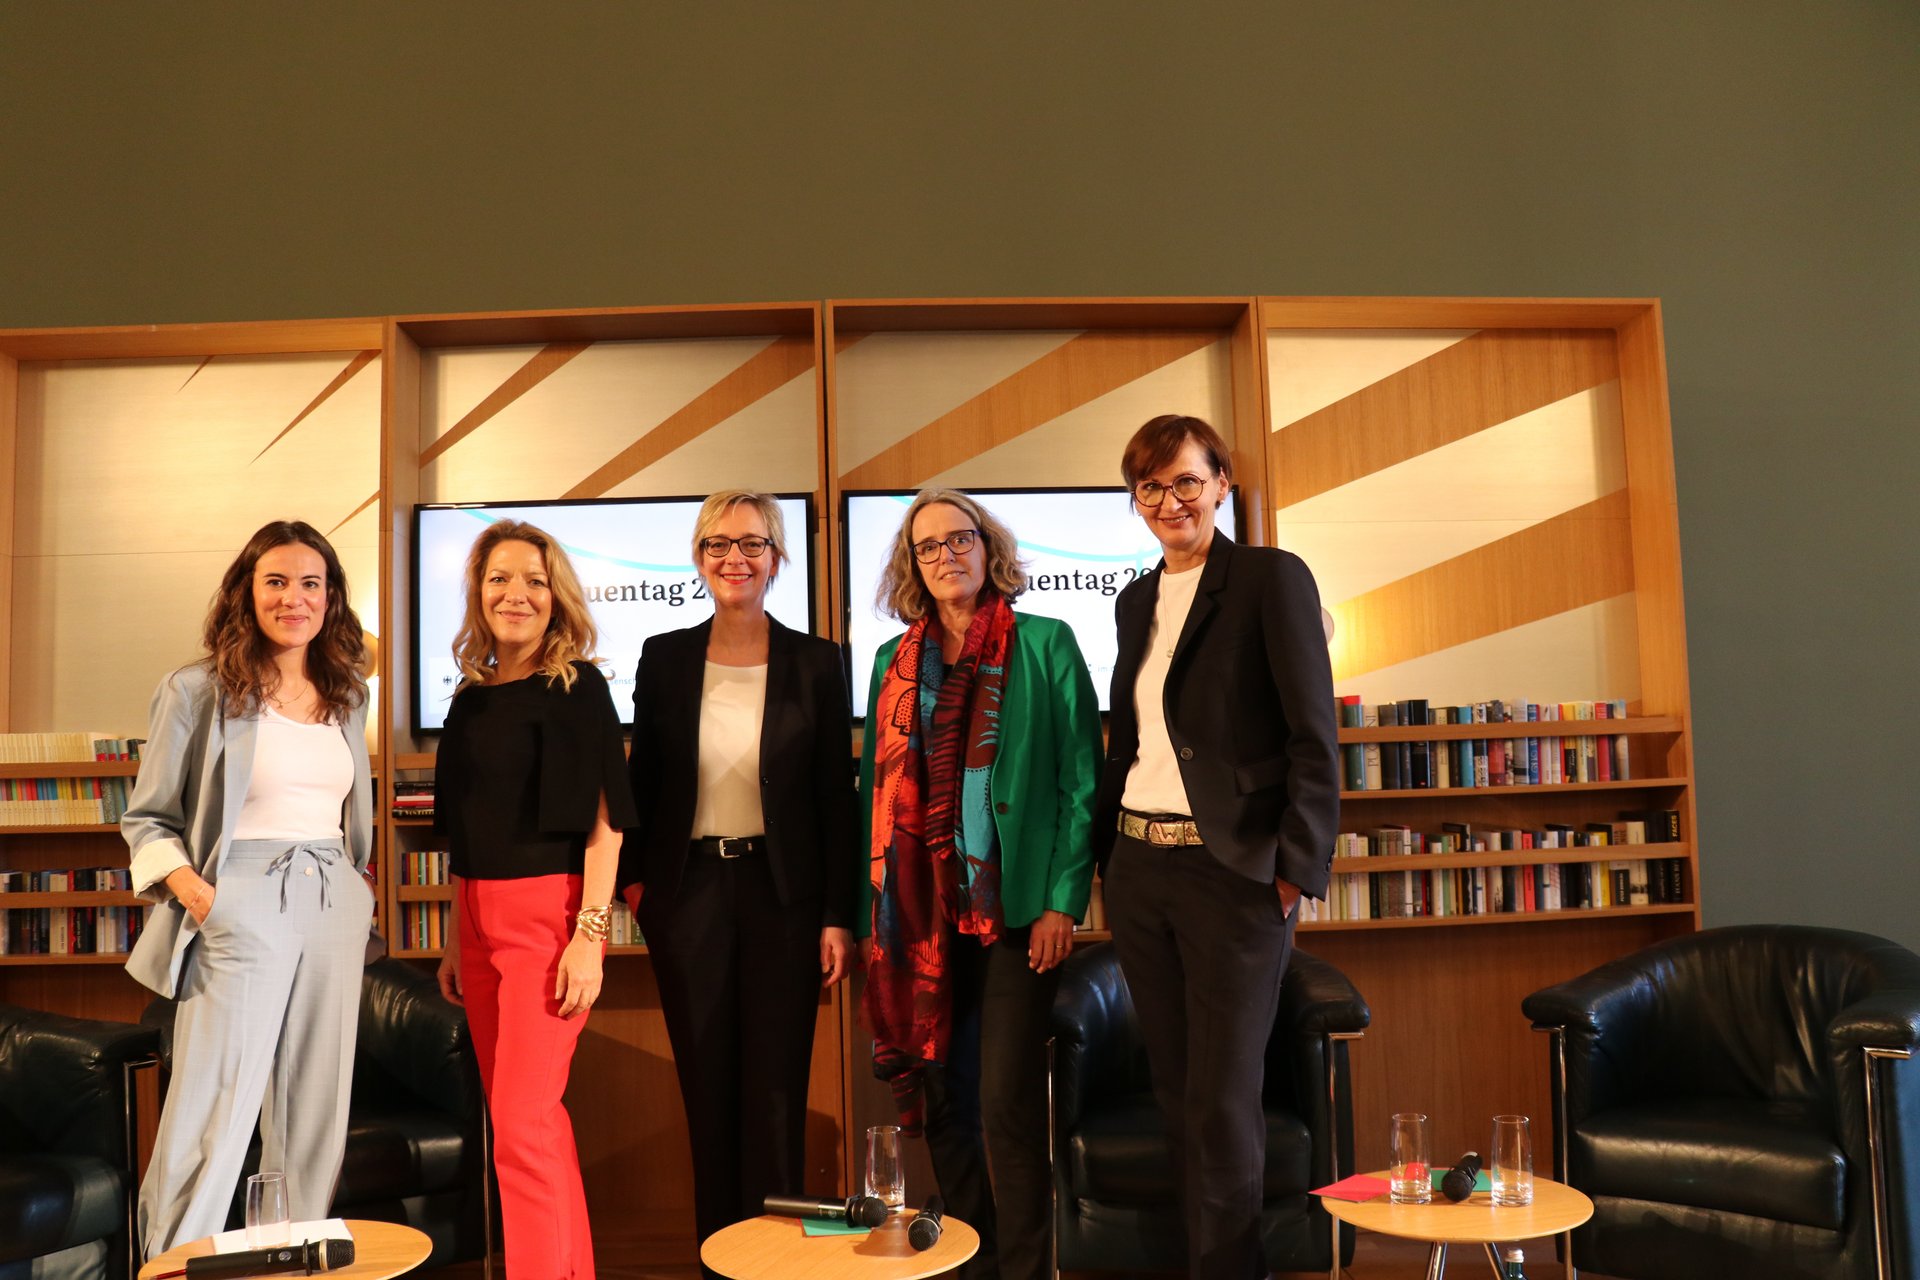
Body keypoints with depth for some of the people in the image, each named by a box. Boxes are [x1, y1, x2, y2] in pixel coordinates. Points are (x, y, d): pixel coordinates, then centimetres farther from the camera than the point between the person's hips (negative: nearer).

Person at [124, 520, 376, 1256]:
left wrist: (356, 896, 10)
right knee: (215, 1113, -3)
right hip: (241, 913, -4)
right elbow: (146, 818, 0)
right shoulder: (197, 692, -2)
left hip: (334, 912, 5)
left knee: (315, 1113, 10)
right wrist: (195, 893, -14)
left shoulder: (345, 699, 12)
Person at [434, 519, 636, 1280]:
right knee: (534, 1116, 13)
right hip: (480, 919, 7)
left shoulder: (578, 688, -7)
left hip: (549, 915, -7)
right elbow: (465, 835, 16)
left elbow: (604, 825, -11)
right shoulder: (471, 699, 11)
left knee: (523, 1124, -8)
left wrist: (589, 937, -18)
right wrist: (454, 942, 15)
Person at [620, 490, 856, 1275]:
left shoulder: (816, 663, -1)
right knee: (707, 1090, 10)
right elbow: (642, 779, 10)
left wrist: (839, 915, -4)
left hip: (782, 892, -1)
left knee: (775, 1093, 3)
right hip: (689, 890, 2)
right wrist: (632, 877, 1)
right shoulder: (665, 658, 4)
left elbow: (836, 797, -1)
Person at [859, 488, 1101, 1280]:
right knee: (942, 1101, 10)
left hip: (1014, 907, -4)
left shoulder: (1045, 646, 0)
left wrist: (1062, 900, -11)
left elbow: (1080, 782, -3)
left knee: (1007, 1098, -4)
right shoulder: (895, 661, 12)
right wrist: (873, 912, 3)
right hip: (920, 910, 4)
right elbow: (877, 790, 10)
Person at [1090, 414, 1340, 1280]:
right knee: (1177, 1089, 13)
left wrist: (1299, 870, -14)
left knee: (1222, 1100, 1)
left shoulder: (1273, 578, -5)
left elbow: (1314, 737, -10)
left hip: (1233, 871, -6)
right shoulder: (1136, 600, 14)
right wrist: (1106, 853, 13)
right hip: (1138, 867, 6)